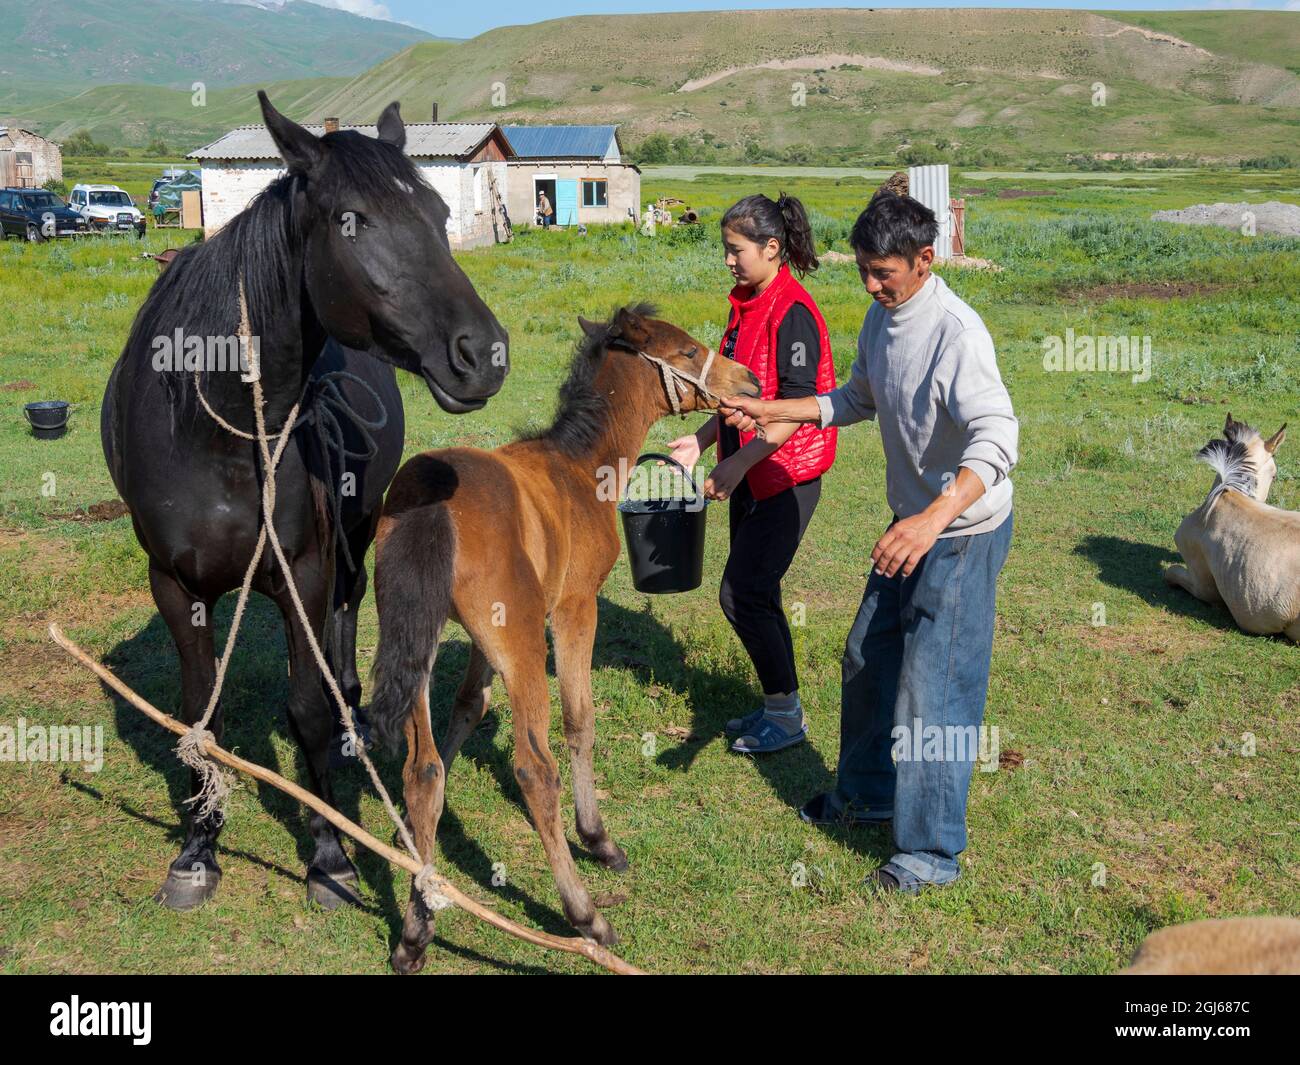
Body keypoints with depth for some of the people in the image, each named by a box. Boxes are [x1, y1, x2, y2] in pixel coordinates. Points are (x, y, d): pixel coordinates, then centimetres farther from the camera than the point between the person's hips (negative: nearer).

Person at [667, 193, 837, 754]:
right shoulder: (746, 306, 11)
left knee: (743, 593, -7)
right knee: (754, 592, 14)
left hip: (786, 475, -9)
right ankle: (777, 705, 27)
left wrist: (737, 463, -26)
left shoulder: (791, 312, -18)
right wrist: (700, 441, 10)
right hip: (751, 474, 9)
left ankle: (787, 714, 9)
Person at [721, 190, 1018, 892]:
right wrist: (769, 411, 12)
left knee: (933, 688, -4)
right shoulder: (881, 318, 2)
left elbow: (996, 439, -39)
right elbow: (858, 399, 19)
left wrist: (935, 518, -54)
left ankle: (931, 850, 11)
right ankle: (866, 793, 42)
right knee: (867, 658, 20)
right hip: (910, 527, 9)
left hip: (963, 532, -9)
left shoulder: (957, 334, -27)